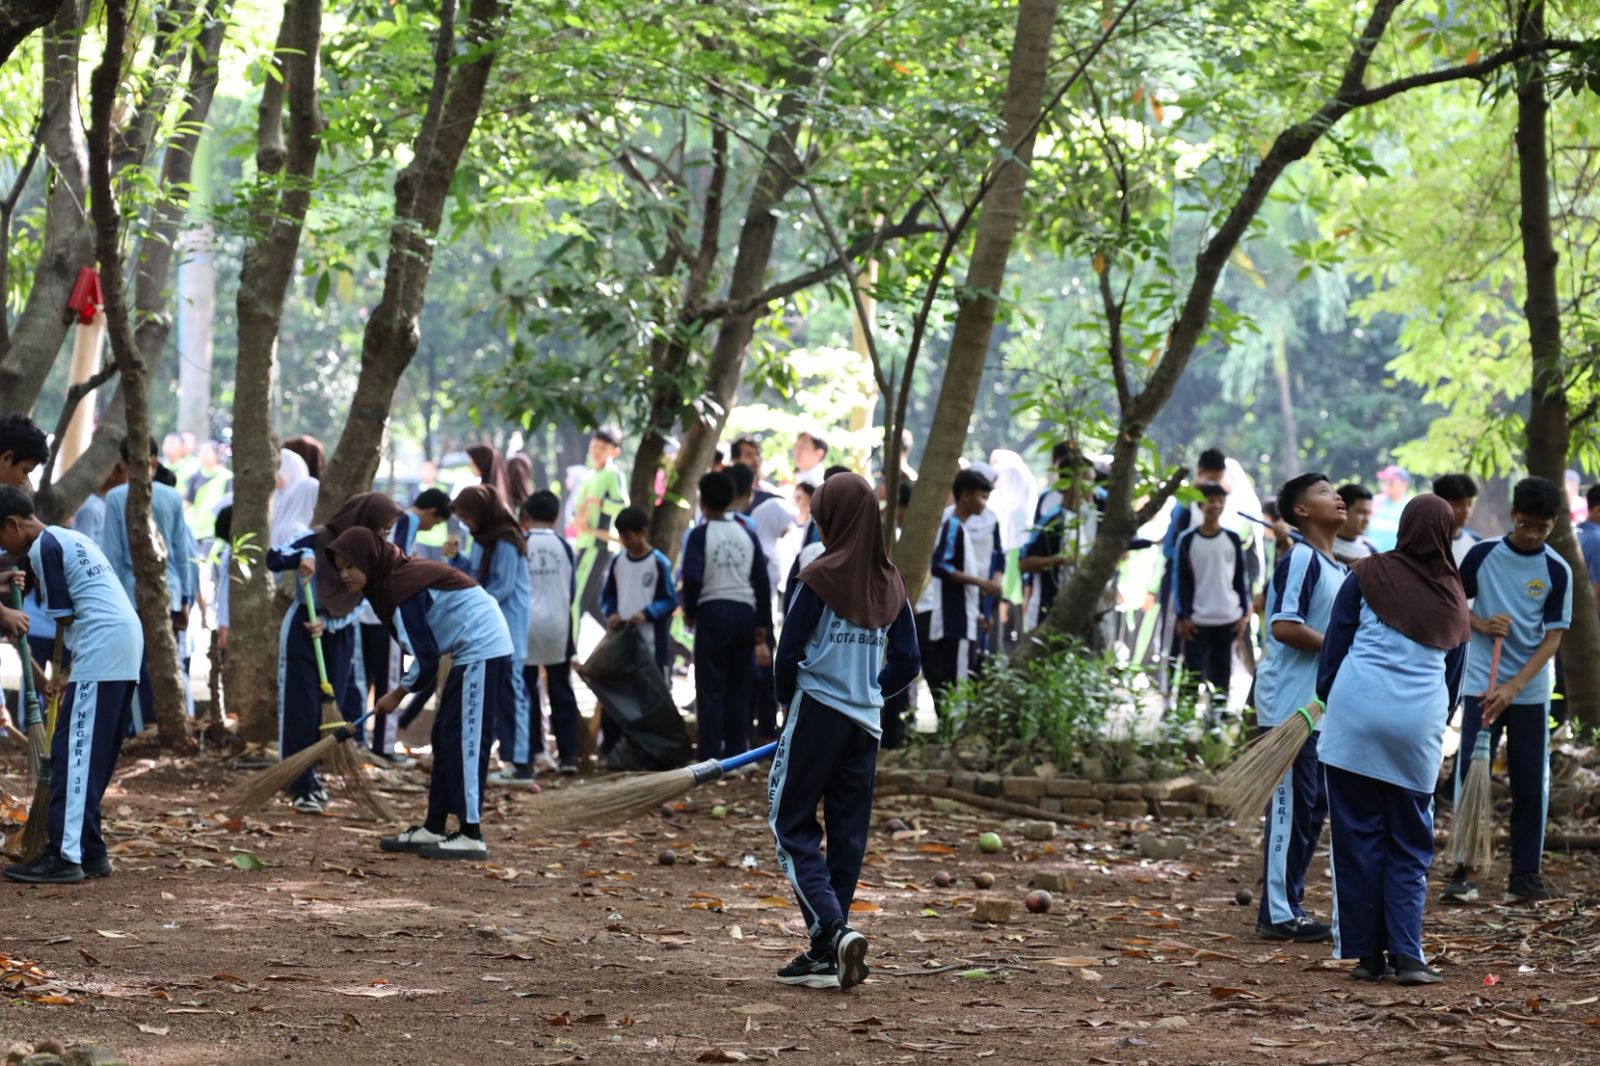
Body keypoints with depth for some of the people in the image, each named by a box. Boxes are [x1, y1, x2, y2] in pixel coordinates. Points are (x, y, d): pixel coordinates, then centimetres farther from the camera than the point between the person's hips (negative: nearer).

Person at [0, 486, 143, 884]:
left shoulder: (43, 547, -5)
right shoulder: (71, 538, 24)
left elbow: (65, 617, -6)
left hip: (100, 647, -10)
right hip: (127, 643, 10)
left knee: (73, 751, -9)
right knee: (94, 754, 13)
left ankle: (65, 855, -13)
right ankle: (89, 850, 15)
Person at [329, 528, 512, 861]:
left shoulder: (403, 588, -18)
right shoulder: (395, 579, 11)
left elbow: (426, 659, -16)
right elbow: (427, 650, 15)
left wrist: (399, 694, -2)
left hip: (482, 652, -11)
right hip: (473, 653, 11)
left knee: (464, 740, -11)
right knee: (445, 737, 12)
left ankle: (471, 835, -13)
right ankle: (433, 829, 16)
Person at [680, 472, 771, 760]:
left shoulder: (700, 535, -2)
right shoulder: (747, 535, 11)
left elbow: (692, 577, -15)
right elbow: (762, 582, 10)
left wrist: (689, 612, 3)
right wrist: (761, 632, 13)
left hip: (714, 611, -4)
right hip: (745, 612, 4)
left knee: (710, 688, -1)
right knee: (738, 688, 11)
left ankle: (711, 756, -6)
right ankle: (736, 754, 10)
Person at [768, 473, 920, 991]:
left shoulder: (822, 576, -11)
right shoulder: (890, 583, 6)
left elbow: (789, 651, -9)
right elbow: (907, 662, 9)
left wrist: (788, 699, 9)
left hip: (817, 713, -5)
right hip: (866, 722, 6)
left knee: (793, 827, 1)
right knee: (848, 834, 9)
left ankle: (833, 928, -19)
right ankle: (825, 955, 13)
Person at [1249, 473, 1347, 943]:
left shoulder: (1336, 567, 17)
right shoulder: (1300, 558, -13)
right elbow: (1283, 625, -22)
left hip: (1320, 706, 10)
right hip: (1290, 705, -10)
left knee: (1313, 808, 12)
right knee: (1291, 807, -8)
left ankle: (1291, 906, 19)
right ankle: (1278, 913, -4)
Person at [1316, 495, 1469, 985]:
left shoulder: (1367, 576, 3)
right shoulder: (1454, 599, 12)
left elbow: (1334, 646, 4)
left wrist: (1323, 698, 15)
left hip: (1356, 711, -2)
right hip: (1418, 725, 2)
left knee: (1358, 838, 4)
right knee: (1411, 844, 9)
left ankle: (1367, 953, 4)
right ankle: (1407, 954, -1)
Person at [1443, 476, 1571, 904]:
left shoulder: (1557, 571, -4)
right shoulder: (1483, 554, -2)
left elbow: (1553, 639, -6)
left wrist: (1513, 687, -16)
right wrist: (1481, 624, -12)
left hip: (1530, 692, 1)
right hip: (1481, 686, 0)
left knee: (1532, 784, 4)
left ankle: (1526, 874, 13)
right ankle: (1462, 874, 1)